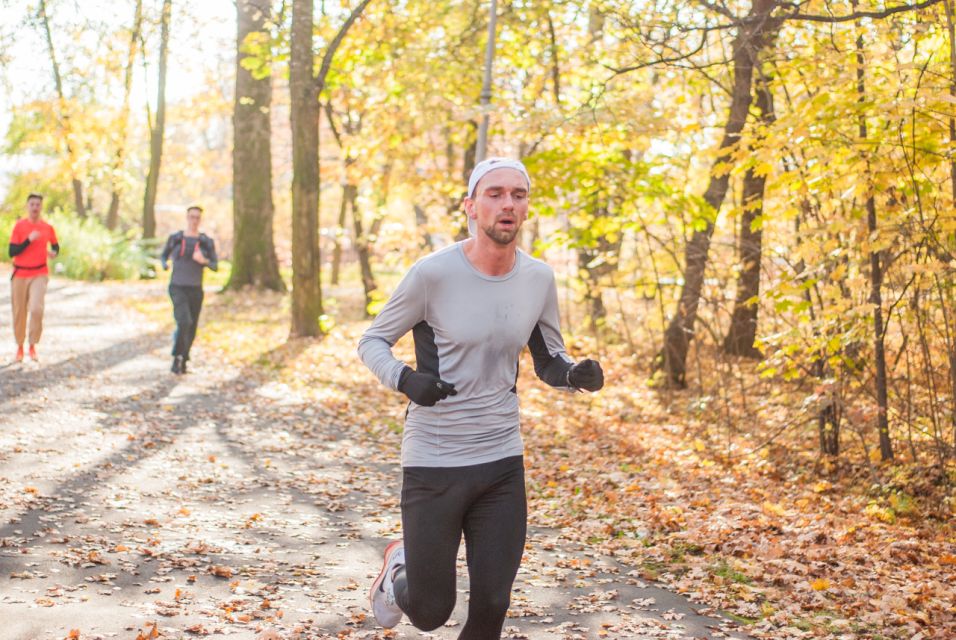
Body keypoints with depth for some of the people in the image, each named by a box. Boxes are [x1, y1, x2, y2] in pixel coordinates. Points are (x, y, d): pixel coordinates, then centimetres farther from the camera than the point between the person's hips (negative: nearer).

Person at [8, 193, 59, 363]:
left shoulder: (47, 227, 2)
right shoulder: (19, 225, -4)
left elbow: (55, 246, 18)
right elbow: (12, 252, -9)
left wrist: (54, 253, -5)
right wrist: (29, 240, -20)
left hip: (39, 274, 0)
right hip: (20, 274, 0)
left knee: (37, 309, -18)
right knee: (19, 312, 6)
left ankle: (33, 346, -3)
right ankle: (20, 347, 24)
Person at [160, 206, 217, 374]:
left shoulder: (207, 242, 0)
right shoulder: (175, 238, 0)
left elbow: (215, 266, -3)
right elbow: (164, 255, 17)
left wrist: (204, 261, -24)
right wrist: (165, 265, -7)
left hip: (195, 290, 3)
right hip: (177, 288, -3)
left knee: (191, 330, 11)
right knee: (184, 322, -25)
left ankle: (182, 362, 33)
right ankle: (177, 357, -8)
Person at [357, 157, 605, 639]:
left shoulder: (539, 279, 0)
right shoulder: (433, 273, -13)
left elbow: (548, 361, 12)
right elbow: (372, 341, -3)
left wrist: (574, 375, -12)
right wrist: (404, 379, -24)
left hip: (503, 463, 4)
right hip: (433, 463, -4)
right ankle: (400, 566, 40)